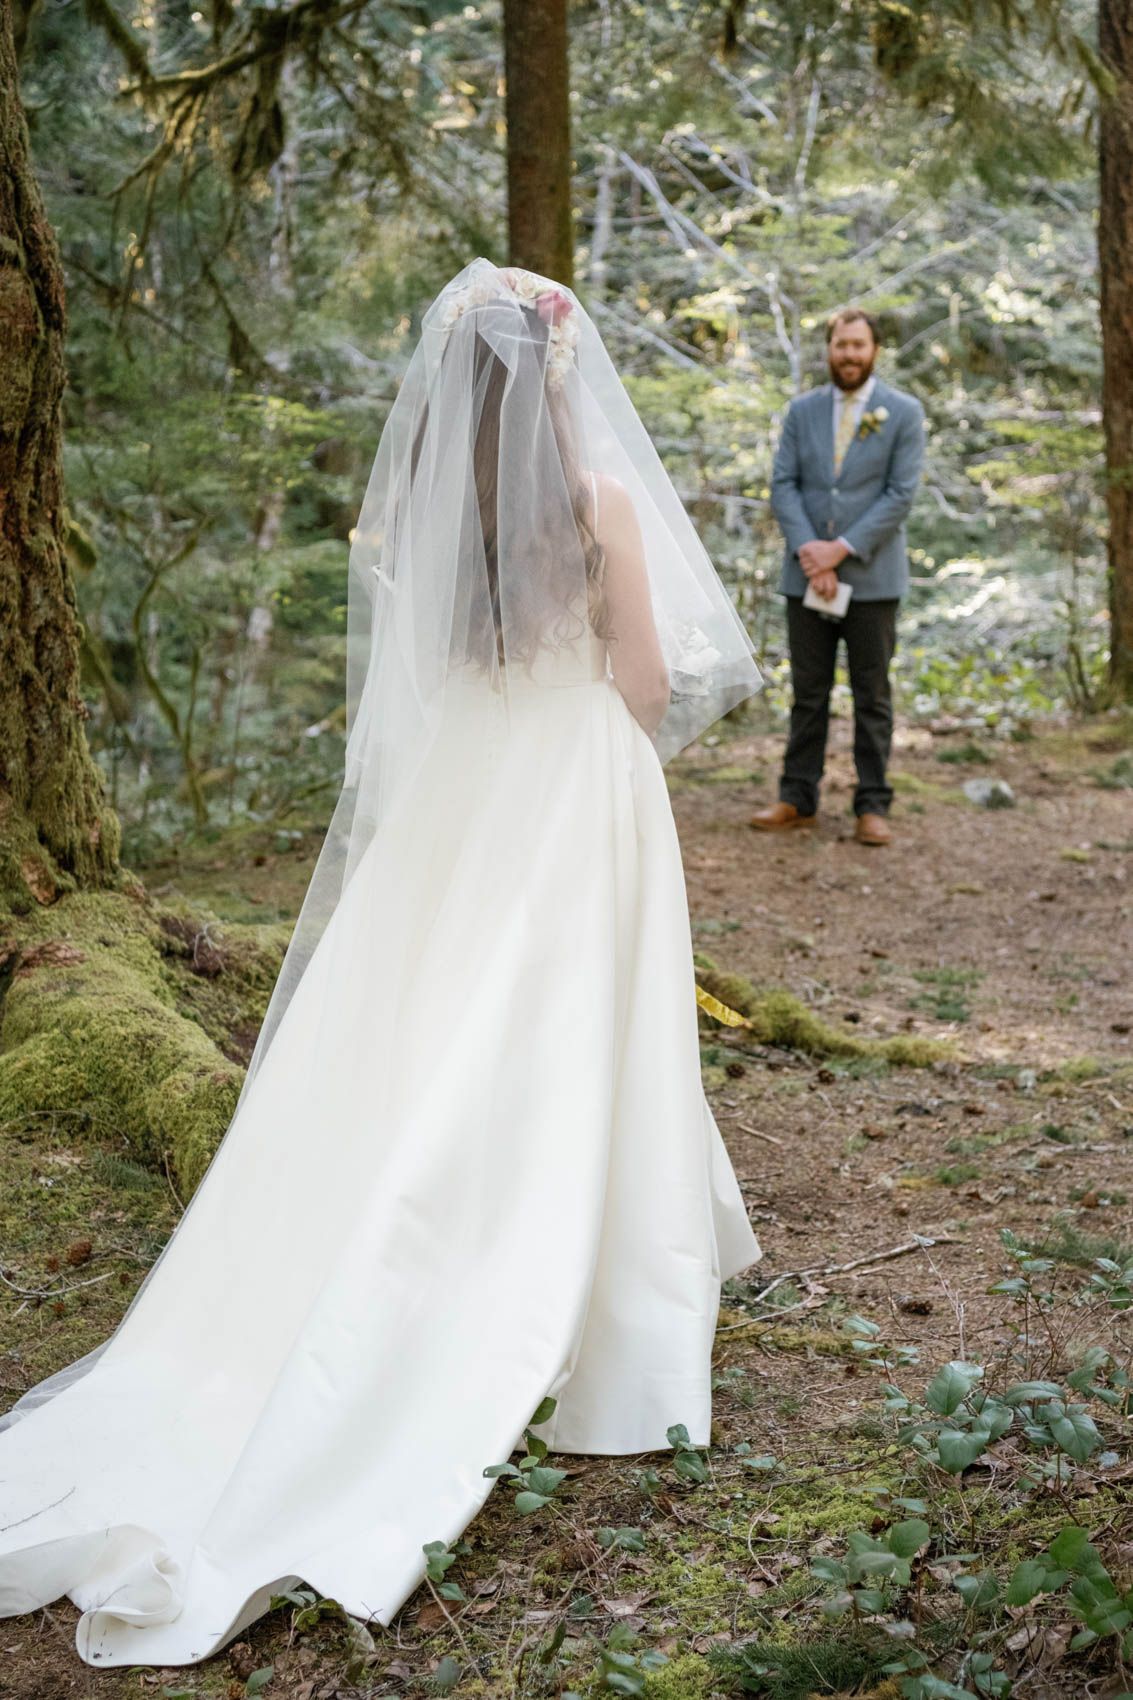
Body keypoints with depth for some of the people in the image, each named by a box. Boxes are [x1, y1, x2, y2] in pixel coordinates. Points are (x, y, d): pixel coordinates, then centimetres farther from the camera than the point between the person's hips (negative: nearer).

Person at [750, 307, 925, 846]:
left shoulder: (904, 413, -1)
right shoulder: (802, 410, 8)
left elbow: (901, 494, -8)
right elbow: (783, 485, 2)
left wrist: (842, 549, -15)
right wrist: (808, 551, -12)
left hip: (871, 575, -2)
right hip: (806, 574, 2)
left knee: (872, 694, 3)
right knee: (808, 692, 7)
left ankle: (872, 805, 9)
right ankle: (798, 800, 13)